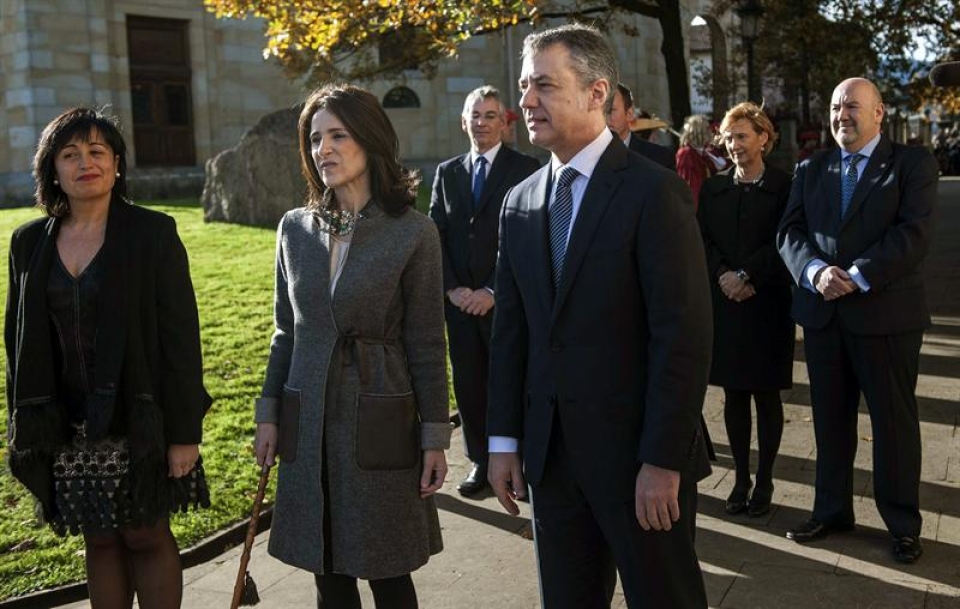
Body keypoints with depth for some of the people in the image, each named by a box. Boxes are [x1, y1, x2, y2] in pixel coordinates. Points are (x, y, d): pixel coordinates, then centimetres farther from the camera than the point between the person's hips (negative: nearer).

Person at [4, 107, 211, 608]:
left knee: (146, 536, 7)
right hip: (68, 431, 4)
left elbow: (181, 337, -10)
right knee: (100, 541, 13)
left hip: (140, 424, -3)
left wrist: (185, 431, -12)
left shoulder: (153, 233, -7)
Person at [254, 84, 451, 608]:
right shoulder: (295, 228, 5)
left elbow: (426, 343, -5)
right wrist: (269, 412, 8)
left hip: (379, 423, -4)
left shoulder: (413, 233, -8)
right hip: (308, 425, 4)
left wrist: (435, 436, -5)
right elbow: (285, 331, 11)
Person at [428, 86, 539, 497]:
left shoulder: (525, 169, -2)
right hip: (459, 300, 4)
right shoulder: (447, 172, 12)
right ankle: (480, 460, 21)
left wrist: (493, 291, -13)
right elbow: (436, 235, 9)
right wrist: (452, 289, -4)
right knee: (468, 385, 9)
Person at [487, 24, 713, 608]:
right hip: (549, 452, 6)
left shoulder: (654, 191, -12)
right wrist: (505, 440, 6)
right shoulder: (520, 202, 7)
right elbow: (510, 331, 9)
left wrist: (663, 461, -17)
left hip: (638, 456, -5)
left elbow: (684, 336, -15)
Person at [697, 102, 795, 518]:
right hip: (723, 304, 4)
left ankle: (764, 482, 16)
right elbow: (702, 241, 4)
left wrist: (747, 276, -16)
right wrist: (723, 275, -12)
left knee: (766, 396, 5)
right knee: (734, 394, 8)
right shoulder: (713, 188, 10)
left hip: (767, 305, -3)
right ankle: (741, 479, 19)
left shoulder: (784, 187, -2)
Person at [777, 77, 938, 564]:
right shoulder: (810, 169, 12)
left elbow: (915, 233, -12)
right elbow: (789, 232, 3)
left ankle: (902, 521, 20)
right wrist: (816, 271, -17)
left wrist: (857, 277, -19)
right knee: (830, 418, 12)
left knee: (894, 419, 6)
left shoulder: (912, 163, 0)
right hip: (822, 311, 4)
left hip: (886, 310, -4)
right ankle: (832, 510, 26)